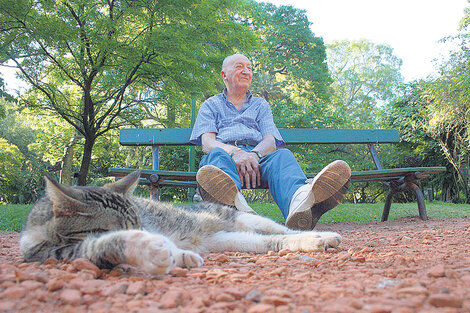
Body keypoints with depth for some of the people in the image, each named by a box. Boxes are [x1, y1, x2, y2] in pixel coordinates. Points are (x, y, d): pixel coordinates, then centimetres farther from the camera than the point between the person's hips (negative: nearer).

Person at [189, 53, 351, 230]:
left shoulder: (261, 105, 30)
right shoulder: (211, 105, 25)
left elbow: (270, 140, 11)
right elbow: (207, 142, 4)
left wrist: (254, 154, -15)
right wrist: (235, 153, -20)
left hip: (260, 155, 2)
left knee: (282, 155, -32)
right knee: (217, 155, -37)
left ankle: (298, 201, -69)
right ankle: (237, 205, -73)